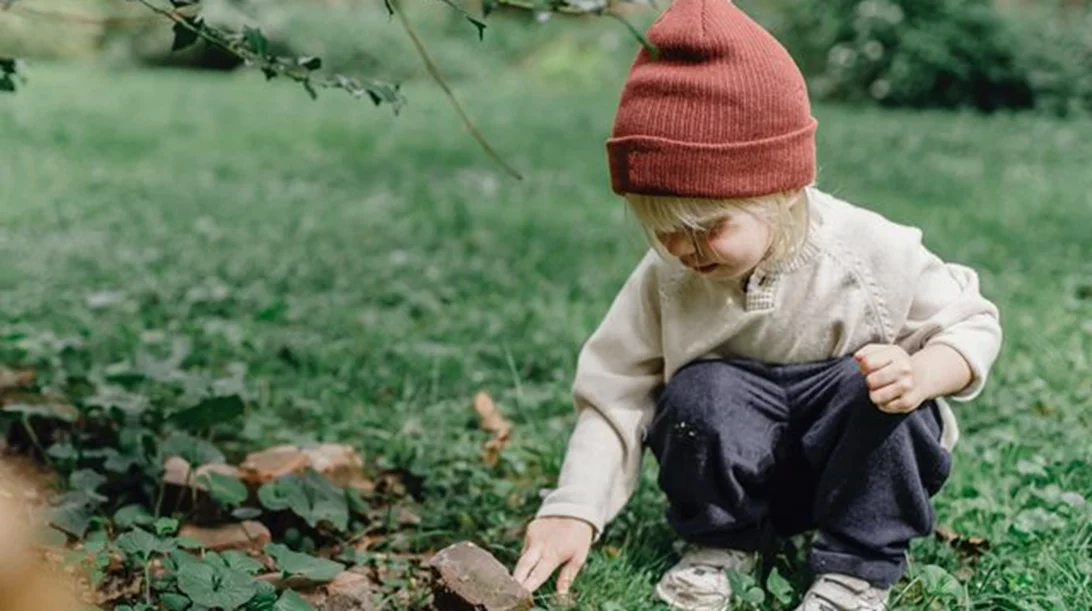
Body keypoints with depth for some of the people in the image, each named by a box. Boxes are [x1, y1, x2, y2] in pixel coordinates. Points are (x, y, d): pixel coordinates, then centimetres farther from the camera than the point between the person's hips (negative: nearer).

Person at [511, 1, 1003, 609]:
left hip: (862, 463, -1)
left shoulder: (873, 254, -19)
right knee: (703, 392, -29)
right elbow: (615, 396, -12)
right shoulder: (664, 280, -15)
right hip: (743, 469, 1)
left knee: (876, 387, -31)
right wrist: (574, 510, -24)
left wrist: (921, 376, -31)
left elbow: (973, 325, -8)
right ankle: (721, 541, -1)